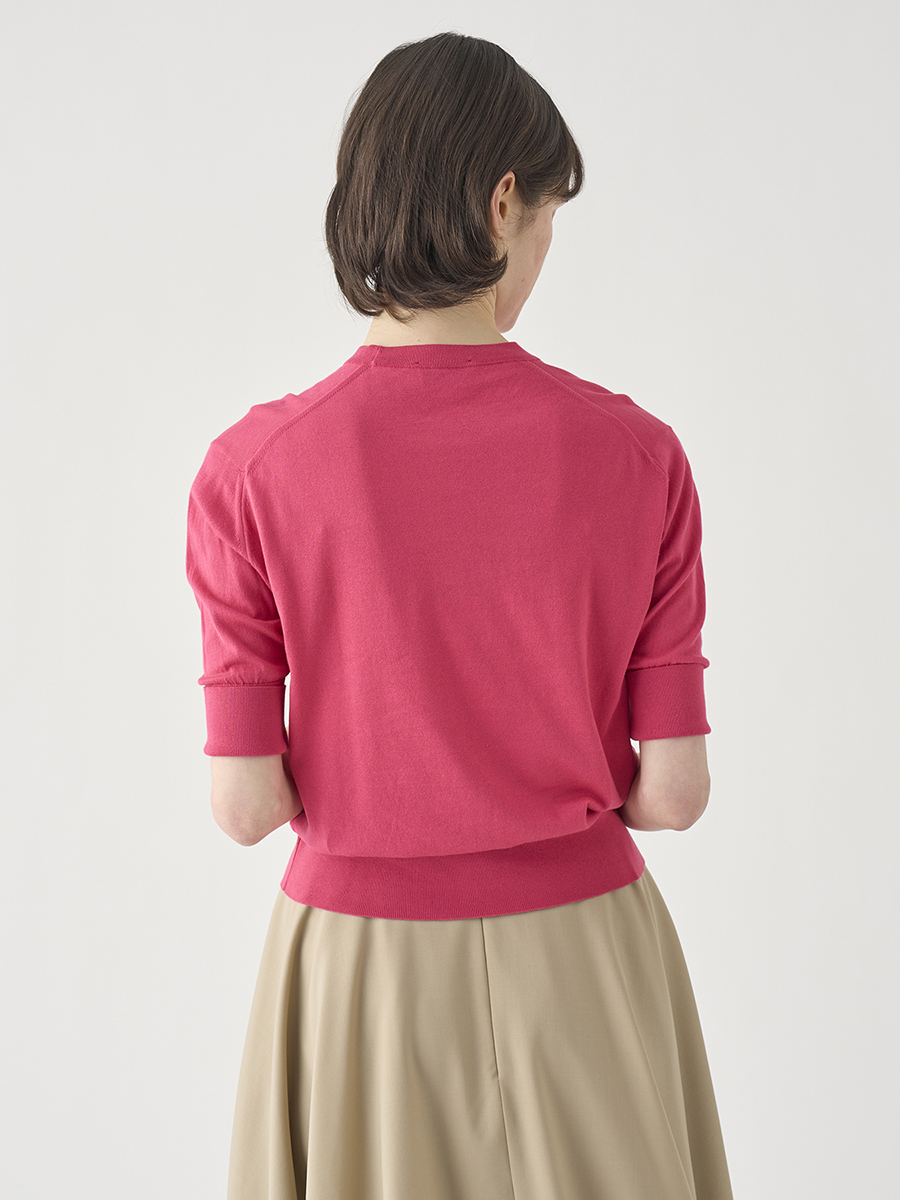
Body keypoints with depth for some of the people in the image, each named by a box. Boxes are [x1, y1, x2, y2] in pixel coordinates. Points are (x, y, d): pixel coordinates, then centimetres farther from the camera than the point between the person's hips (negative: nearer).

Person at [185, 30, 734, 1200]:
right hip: (578, 951, 0)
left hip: (357, 968, 0)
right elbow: (674, 791, -9)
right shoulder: (637, 456, -13)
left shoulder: (253, 469, -14)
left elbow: (246, 805, -11)